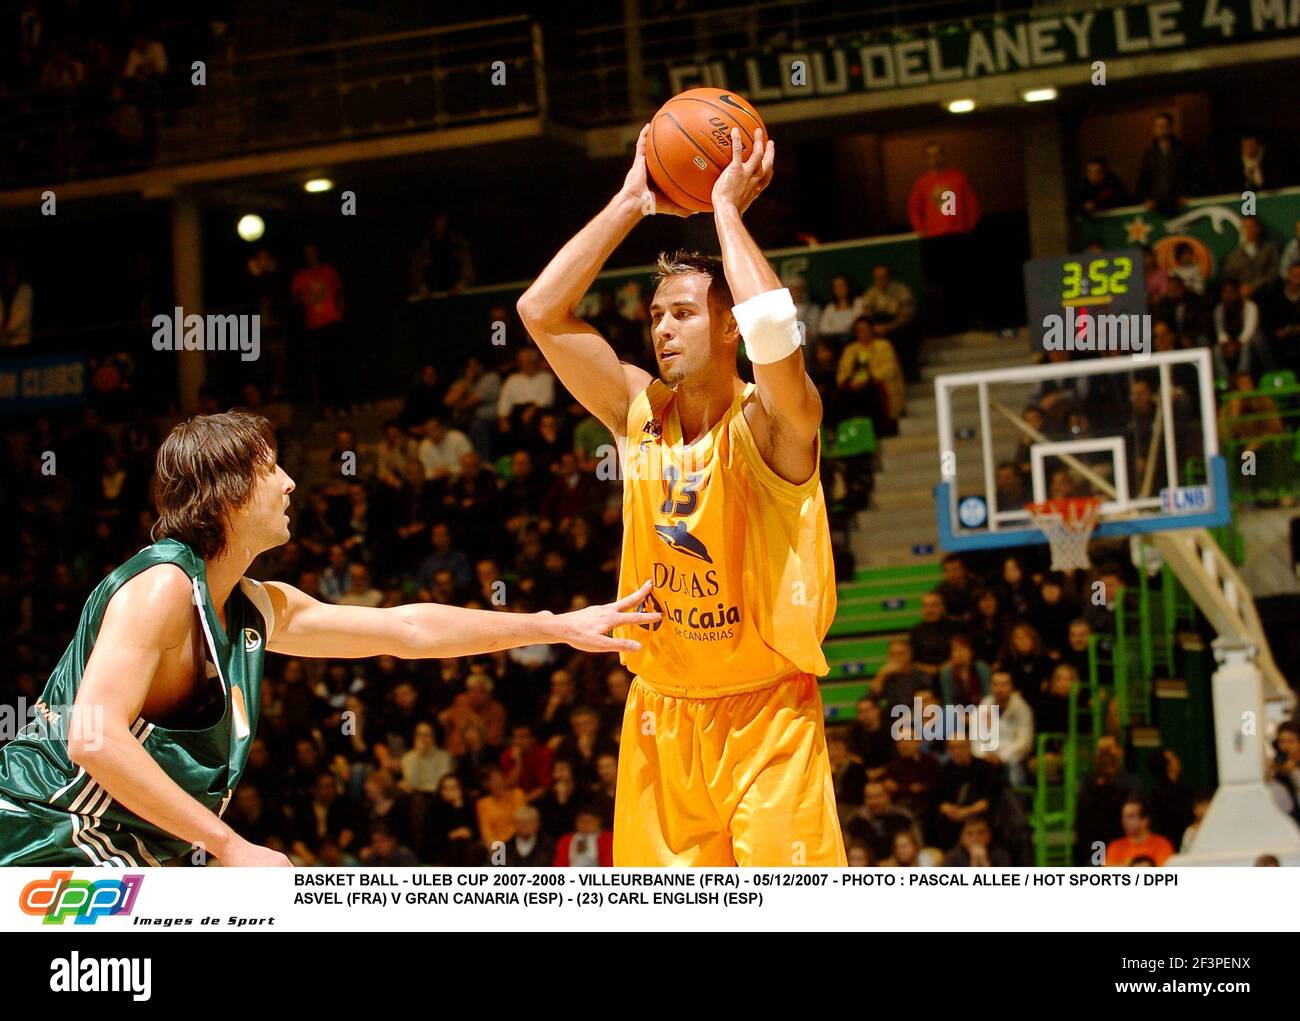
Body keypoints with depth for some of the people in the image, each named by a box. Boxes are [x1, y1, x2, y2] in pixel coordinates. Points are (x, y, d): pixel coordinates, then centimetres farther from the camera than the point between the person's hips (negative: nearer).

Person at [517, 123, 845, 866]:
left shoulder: (773, 422, -11)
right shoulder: (639, 412, 4)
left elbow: (773, 327, -33)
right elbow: (542, 312, -1)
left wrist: (726, 208, -19)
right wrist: (630, 205, -2)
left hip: (766, 714, -5)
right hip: (661, 713, 5)